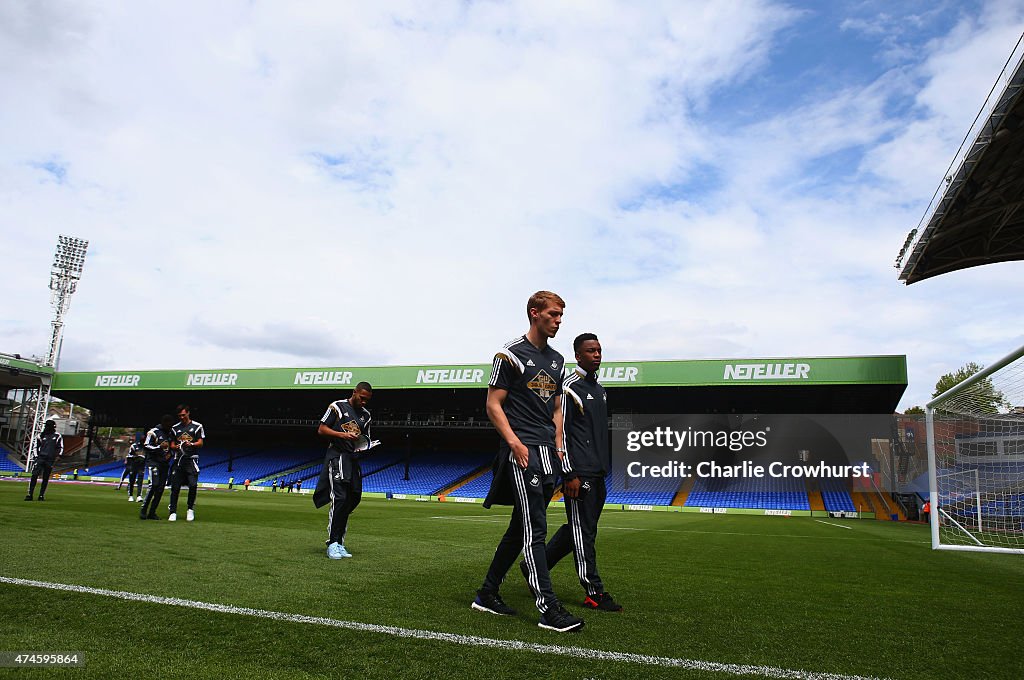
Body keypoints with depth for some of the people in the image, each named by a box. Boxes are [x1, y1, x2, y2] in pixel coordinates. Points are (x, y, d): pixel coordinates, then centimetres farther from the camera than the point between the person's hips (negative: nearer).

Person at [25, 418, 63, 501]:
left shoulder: (57, 436, 7)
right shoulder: (41, 435, 11)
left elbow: (60, 448, 9)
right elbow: (36, 446, 14)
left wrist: (58, 455, -7)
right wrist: (36, 455, 1)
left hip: (50, 459, -1)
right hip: (40, 457, 1)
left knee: (45, 478, 3)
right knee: (34, 476, -10)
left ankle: (41, 495, 10)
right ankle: (30, 494, -7)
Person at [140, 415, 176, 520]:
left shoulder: (171, 433, 9)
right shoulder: (153, 432, -9)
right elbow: (146, 446, -10)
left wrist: (170, 453, 1)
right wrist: (159, 447, -22)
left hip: (165, 463, 6)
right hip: (153, 461, -6)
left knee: (161, 488, 3)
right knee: (154, 485, -18)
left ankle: (152, 512, 10)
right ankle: (143, 509, -6)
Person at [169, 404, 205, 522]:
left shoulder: (197, 426, 4)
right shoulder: (175, 428, 14)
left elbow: (201, 443, 1)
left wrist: (191, 444, -19)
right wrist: (175, 447, -7)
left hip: (192, 459, -3)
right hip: (179, 459, 3)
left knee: (193, 485, -10)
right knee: (175, 486, -1)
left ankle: (191, 509, 9)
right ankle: (173, 512, 5)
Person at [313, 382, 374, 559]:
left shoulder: (366, 415, 17)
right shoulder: (338, 407, -1)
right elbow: (321, 429, -3)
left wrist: (364, 447, 1)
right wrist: (342, 434, -16)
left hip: (353, 459, 7)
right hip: (337, 456, -7)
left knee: (353, 499, 6)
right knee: (339, 498, -16)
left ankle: (339, 544, 15)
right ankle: (333, 544, -12)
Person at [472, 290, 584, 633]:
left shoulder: (557, 360, 17)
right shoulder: (510, 354, -5)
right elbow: (493, 405, -7)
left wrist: (558, 443, 11)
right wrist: (515, 443, -16)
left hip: (548, 453, 8)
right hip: (522, 451, -8)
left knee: (520, 528, 12)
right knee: (534, 530, -8)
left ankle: (487, 594, 25)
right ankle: (549, 608, -4)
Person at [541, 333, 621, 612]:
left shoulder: (599, 388, 19)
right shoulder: (569, 387, -9)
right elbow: (560, 432, -13)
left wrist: (606, 469, 20)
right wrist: (570, 474, -16)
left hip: (598, 473, 9)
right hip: (579, 473, -9)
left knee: (578, 529, 13)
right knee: (583, 532, -2)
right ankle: (594, 593, 5)